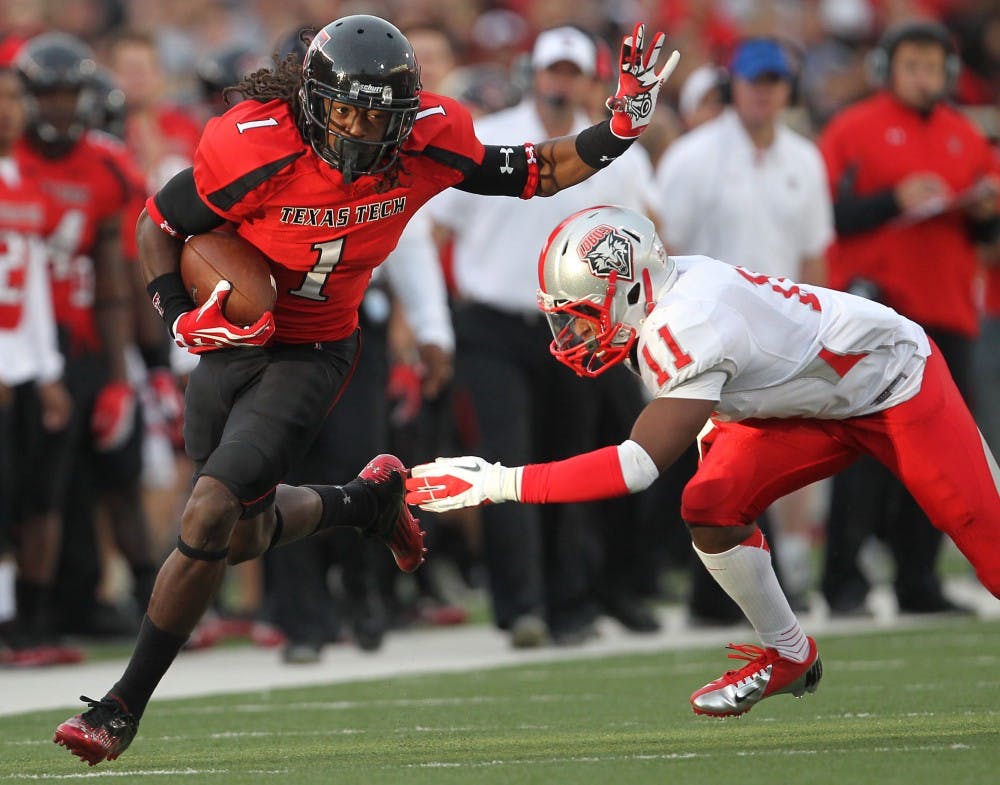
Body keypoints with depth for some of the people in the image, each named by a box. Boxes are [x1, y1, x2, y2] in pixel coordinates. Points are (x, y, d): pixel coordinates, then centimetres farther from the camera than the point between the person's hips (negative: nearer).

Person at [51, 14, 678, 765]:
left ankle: (124, 708, -7)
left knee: (210, 514, -18)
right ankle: (367, 499, 44)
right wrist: (181, 316, -23)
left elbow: (533, 175, -1)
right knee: (243, 536, 13)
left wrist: (623, 126, -15)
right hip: (231, 339, 2)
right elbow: (158, 224, -8)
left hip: (312, 356, -1)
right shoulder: (253, 147, -24)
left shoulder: (427, 144, -18)